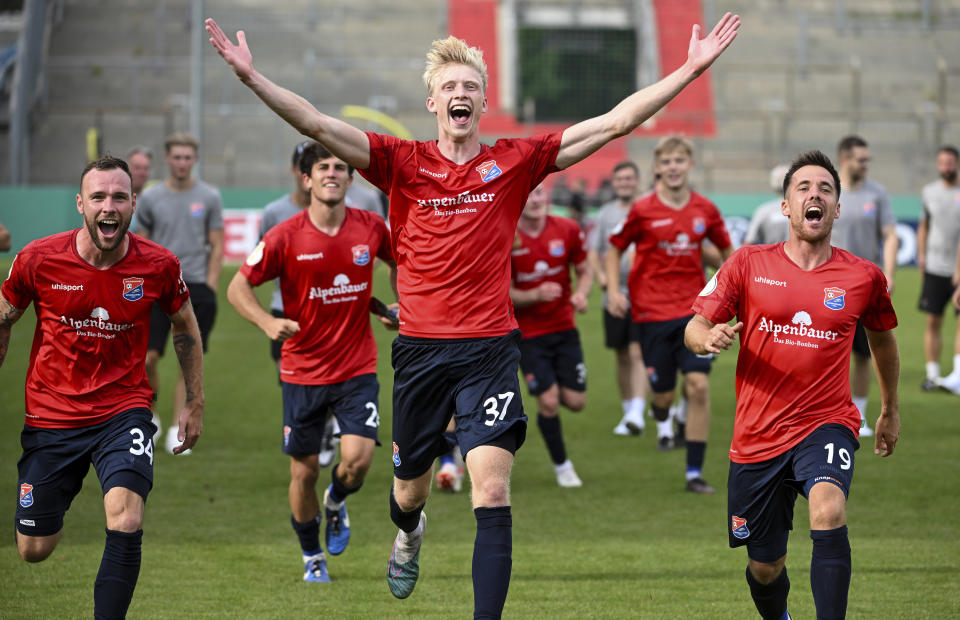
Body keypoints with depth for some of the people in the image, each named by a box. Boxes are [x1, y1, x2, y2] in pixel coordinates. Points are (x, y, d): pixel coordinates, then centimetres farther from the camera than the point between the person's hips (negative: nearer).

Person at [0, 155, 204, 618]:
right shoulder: (37, 260, -11)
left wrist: (194, 403, 14)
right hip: (51, 415, 1)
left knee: (126, 521, -27)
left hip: (124, 410, -1)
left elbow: (185, 328, 11)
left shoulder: (159, 266, -9)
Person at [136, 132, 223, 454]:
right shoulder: (151, 198, 5)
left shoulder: (209, 197, 3)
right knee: (146, 359, -7)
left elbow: (217, 247, 6)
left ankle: (177, 431, 3)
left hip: (198, 288, 0)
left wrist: (209, 287, -3)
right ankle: (150, 414, 17)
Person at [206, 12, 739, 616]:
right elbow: (319, 126, -8)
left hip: (490, 346, -1)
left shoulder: (515, 162, 2)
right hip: (420, 346, 1)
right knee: (409, 491, 17)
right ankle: (410, 535, 54)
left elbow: (614, 123, 0)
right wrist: (251, 76, -20)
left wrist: (690, 69, -5)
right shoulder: (403, 163, 2)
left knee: (493, 491, -15)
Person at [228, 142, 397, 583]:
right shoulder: (285, 237, -10)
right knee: (304, 472, 4)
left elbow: (396, 261, 20)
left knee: (358, 458, -16)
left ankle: (336, 502, 20)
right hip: (303, 371, -1)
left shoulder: (371, 228, -2)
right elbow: (238, 287, -5)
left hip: (357, 368, 1)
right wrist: (267, 322, -22)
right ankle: (312, 558, 27)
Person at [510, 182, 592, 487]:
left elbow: (584, 271, 6)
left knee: (575, 401, -1)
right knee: (548, 402, -11)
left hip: (564, 328, 3)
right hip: (527, 333, -3)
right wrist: (535, 295, -28)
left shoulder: (567, 230, -6)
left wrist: (581, 293, -16)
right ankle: (562, 466, 11)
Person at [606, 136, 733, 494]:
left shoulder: (705, 210, 1)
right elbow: (616, 248, 6)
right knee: (664, 392, 4)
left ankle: (695, 473, -6)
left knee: (698, 386, -13)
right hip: (651, 313, -1)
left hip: (693, 309, 1)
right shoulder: (642, 210, -6)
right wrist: (613, 290, -5)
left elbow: (726, 249, 17)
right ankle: (661, 418, 46)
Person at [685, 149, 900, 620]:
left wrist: (891, 410, 30)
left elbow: (882, 337, 21)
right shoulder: (749, 264, -1)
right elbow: (694, 329, -1)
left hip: (826, 423, -1)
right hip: (758, 435, 1)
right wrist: (708, 338, -25)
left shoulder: (864, 277, 1)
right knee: (764, 567, 11)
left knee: (829, 511, -34)